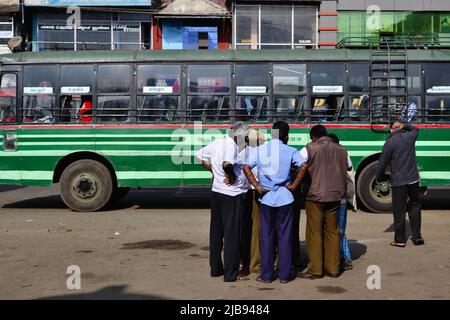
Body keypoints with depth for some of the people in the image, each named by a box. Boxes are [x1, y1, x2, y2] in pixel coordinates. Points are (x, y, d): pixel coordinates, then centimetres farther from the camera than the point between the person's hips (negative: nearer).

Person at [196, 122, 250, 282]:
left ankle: (215, 268, 24)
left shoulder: (217, 142, 7)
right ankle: (230, 273, 5)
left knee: (216, 232, 14)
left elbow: (200, 155, 18)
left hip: (216, 192, 8)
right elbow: (227, 164, -34)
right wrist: (232, 177, -16)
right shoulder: (231, 144, -16)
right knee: (232, 234, 0)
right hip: (232, 195, -8)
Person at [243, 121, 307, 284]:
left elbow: (246, 167, -9)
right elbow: (303, 166, -16)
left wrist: (257, 187, -6)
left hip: (266, 198, 1)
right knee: (285, 236, 7)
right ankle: (284, 275, 12)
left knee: (266, 236, 9)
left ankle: (266, 275, 13)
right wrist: (294, 185, -8)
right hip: (284, 197, -1)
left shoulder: (259, 150, 3)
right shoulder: (290, 151, -1)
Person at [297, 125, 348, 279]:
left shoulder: (309, 149, -5)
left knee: (314, 233, 2)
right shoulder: (341, 150, 10)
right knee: (332, 232, 12)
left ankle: (315, 270, 4)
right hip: (335, 196, 5)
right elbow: (347, 170, 16)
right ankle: (332, 268, 15)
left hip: (315, 196, -5)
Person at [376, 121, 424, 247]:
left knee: (399, 211, 3)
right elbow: (415, 129, 29)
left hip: (398, 181, -4)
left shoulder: (390, 142, -10)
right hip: (413, 179, 4)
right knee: (415, 206, 17)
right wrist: (405, 126, 10)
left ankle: (400, 239, 8)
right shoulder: (410, 136, 3)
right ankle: (417, 236, 18)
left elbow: (383, 163, -7)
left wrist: (378, 178, 6)